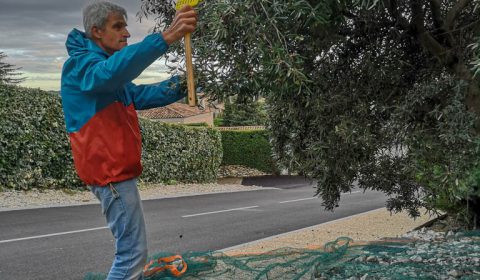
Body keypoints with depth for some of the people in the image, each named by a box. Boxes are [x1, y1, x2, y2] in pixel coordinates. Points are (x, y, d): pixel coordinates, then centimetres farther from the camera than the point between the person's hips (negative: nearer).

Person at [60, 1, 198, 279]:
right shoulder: (80, 65, -14)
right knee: (134, 251, -9)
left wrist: (179, 86, -7)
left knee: (132, 247, 18)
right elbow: (114, 70, -36)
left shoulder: (103, 67, 19)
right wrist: (166, 37, -47)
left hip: (117, 171, 11)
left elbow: (140, 95, 10)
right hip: (111, 172, -11)